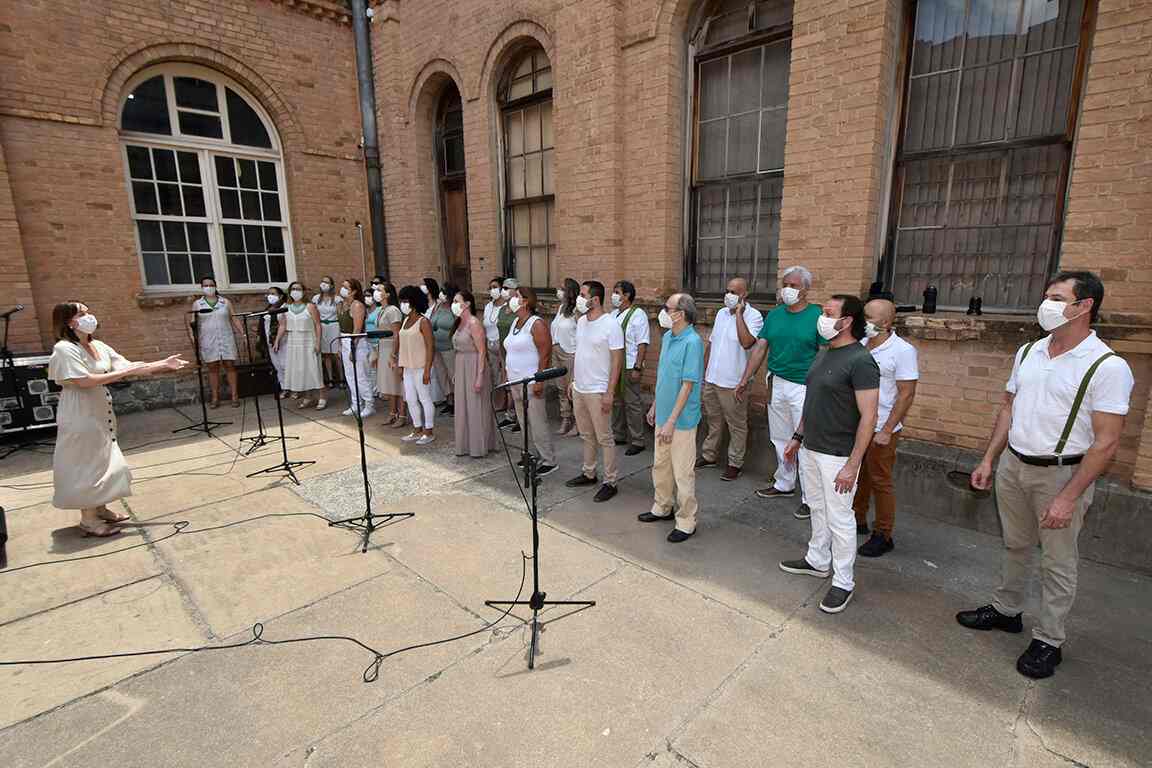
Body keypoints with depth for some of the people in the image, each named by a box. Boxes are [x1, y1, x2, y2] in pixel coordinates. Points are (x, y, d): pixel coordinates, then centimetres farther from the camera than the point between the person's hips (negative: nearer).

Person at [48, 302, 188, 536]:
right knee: (86, 465, 1)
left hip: (101, 414, 8)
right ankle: (88, 519, 13)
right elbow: (85, 381, -25)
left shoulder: (99, 346, 7)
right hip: (80, 418, -8)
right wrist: (125, 372, -23)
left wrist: (163, 364, -2)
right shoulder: (64, 349, -16)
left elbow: (130, 368, 6)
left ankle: (100, 509, 31)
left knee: (103, 462, 16)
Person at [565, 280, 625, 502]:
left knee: (604, 439, 2)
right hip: (579, 389, 8)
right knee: (587, 436, 19)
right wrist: (573, 380, 16)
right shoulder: (581, 321, 8)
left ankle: (610, 482, 13)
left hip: (598, 391, -8)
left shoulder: (611, 325, -16)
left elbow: (617, 360, -16)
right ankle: (588, 474, 33)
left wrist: (610, 392, -19)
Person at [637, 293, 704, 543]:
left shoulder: (692, 342, -20)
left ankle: (686, 522, 19)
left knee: (683, 473, 4)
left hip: (681, 420, -8)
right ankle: (662, 508, 39)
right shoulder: (667, 337, 6)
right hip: (664, 415, 8)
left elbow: (687, 384, -21)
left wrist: (671, 421, -21)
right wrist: (655, 406, 18)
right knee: (660, 466, 20)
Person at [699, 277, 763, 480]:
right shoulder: (721, 313, 10)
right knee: (714, 421, 19)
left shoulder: (753, 316, -11)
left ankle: (735, 463, 17)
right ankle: (709, 456, 32)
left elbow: (746, 343, -29)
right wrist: (704, 370, 15)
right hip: (711, 380, 7)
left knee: (736, 425, 6)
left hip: (732, 383, -6)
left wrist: (739, 313, -22)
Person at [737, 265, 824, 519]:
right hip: (776, 383, 6)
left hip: (804, 387, -5)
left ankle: (810, 498, 11)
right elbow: (760, 348, 8)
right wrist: (745, 379, 4)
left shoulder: (817, 316, -7)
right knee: (780, 439, 16)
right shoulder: (774, 315, 8)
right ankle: (784, 484, 34)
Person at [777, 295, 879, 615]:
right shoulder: (823, 353, 8)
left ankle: (843, 582, 20)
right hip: (811, 449, 8)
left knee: (839, 518, 4)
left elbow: (868, 417, -20)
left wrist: (852, 466, -22)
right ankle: (817, 561, 39)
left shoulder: (860, 361, -19)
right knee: (817, 509, 21)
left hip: (838, 455, -8)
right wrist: (797, 437, 18)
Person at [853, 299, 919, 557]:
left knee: (880, 482, 4)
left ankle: (883, 536, 17)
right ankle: (858, 521, 32)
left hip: (881, 429, -6)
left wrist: (887, 430, -17)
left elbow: (907, 394, -14)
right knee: (857, 476, 16)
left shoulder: (902, 351, -12)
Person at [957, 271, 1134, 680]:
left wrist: (1068, 497, -20)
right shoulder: (1028, 352, 3)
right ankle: (1006, 610, 38)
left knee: (1058, 563, 9)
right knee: (1015, 547, 20)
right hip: (1014, 465, 6)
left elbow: (1106, 442, -17)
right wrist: (988, 459, 8)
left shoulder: (1107, 367, -16)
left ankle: (1048, 640, 24)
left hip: (1062, 474, -5)